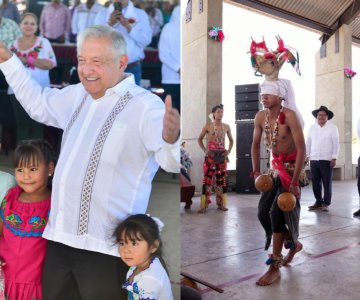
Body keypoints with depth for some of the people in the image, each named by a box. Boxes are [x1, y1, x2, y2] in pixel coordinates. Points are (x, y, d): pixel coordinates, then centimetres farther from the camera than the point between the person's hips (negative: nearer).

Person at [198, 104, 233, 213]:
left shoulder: (226, 127, 7)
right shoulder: (208, 126, -1)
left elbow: (231, 140, 20)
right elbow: (199, 139, 8)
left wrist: (229, 151, 5)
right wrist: (205, 150, -4)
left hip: (222, 155, 3)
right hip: (210, 155, -3)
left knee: (222, 179, 6)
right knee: (207, 178, -6)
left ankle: (221, 203, 15)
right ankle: (204, 204, -4)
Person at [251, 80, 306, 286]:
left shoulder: (289, 116, -23)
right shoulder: (260, 117, -4)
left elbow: (302, 149, -25)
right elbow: (256, 145, 9)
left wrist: (294, 182, -27)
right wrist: (257, 172, 2)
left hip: (292, 168, -7)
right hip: (276, 168, 7)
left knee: (277, 212, -14)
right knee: (263, 212, 2)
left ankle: (275, 268, -2)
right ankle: (293, 243, 28)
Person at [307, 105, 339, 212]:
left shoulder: (332, 127, 1)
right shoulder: (312, 127, 11)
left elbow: (336, 144, -2)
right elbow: (308, 142, 12)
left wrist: (334, 158, -9)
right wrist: (307, 155, 6)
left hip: (327, 160, -3)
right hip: (313, 159, 3)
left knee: (327, 183, 2)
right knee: (315, 182, 7)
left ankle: (326, 203, 12)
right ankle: (318, 201, 21)